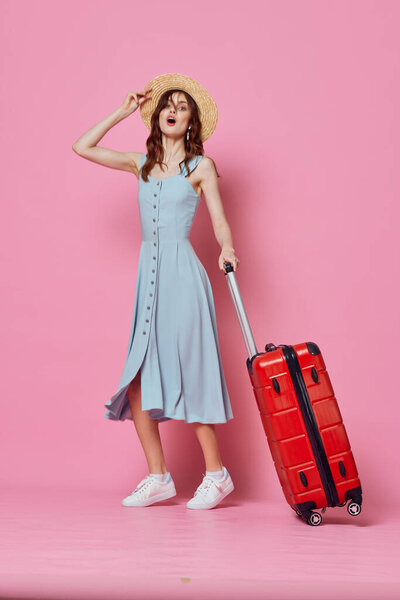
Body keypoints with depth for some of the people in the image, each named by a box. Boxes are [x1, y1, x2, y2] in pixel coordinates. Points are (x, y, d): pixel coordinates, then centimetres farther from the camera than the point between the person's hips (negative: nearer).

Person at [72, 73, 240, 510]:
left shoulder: (200, 167, 5)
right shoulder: (142, 164, 16)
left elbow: (220, 223, 2)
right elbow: (82, 147, 15)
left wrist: (227, 251, -19)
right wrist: (123, 112, 16)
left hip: (182, 275, -5)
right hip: (149, 275, 5)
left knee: (186, 373, -5)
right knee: (136, 379, 0)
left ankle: (216, 473, 8)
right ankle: (158, 477, 11)